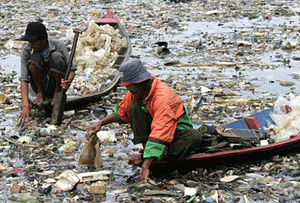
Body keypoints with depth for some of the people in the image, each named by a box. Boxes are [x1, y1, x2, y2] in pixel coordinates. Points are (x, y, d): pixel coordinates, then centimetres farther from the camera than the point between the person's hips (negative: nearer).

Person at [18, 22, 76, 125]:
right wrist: (25, 105, -36)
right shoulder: (27, 51, -15)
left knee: (56, 56, -29)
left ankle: (58, 93, -10)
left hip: (58, 84, -1)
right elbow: (24, 79, -22)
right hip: (41, 85, 1)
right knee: (34, 58, -28)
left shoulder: (58, 45, -17)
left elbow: (71, 70, -16)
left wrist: (68, 81, -42)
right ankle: (40, 94, -9)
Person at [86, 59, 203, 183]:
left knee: (195, 137, -39)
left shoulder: (162, 98, -33)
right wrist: (100, 123, -1)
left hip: (177, 130, -6)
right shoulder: (136, 91, -8)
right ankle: (146, 148, -20)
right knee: (134, 105, -17)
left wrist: (145, 167, -46)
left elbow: (159, 136, -41)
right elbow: (122, 111, 12)